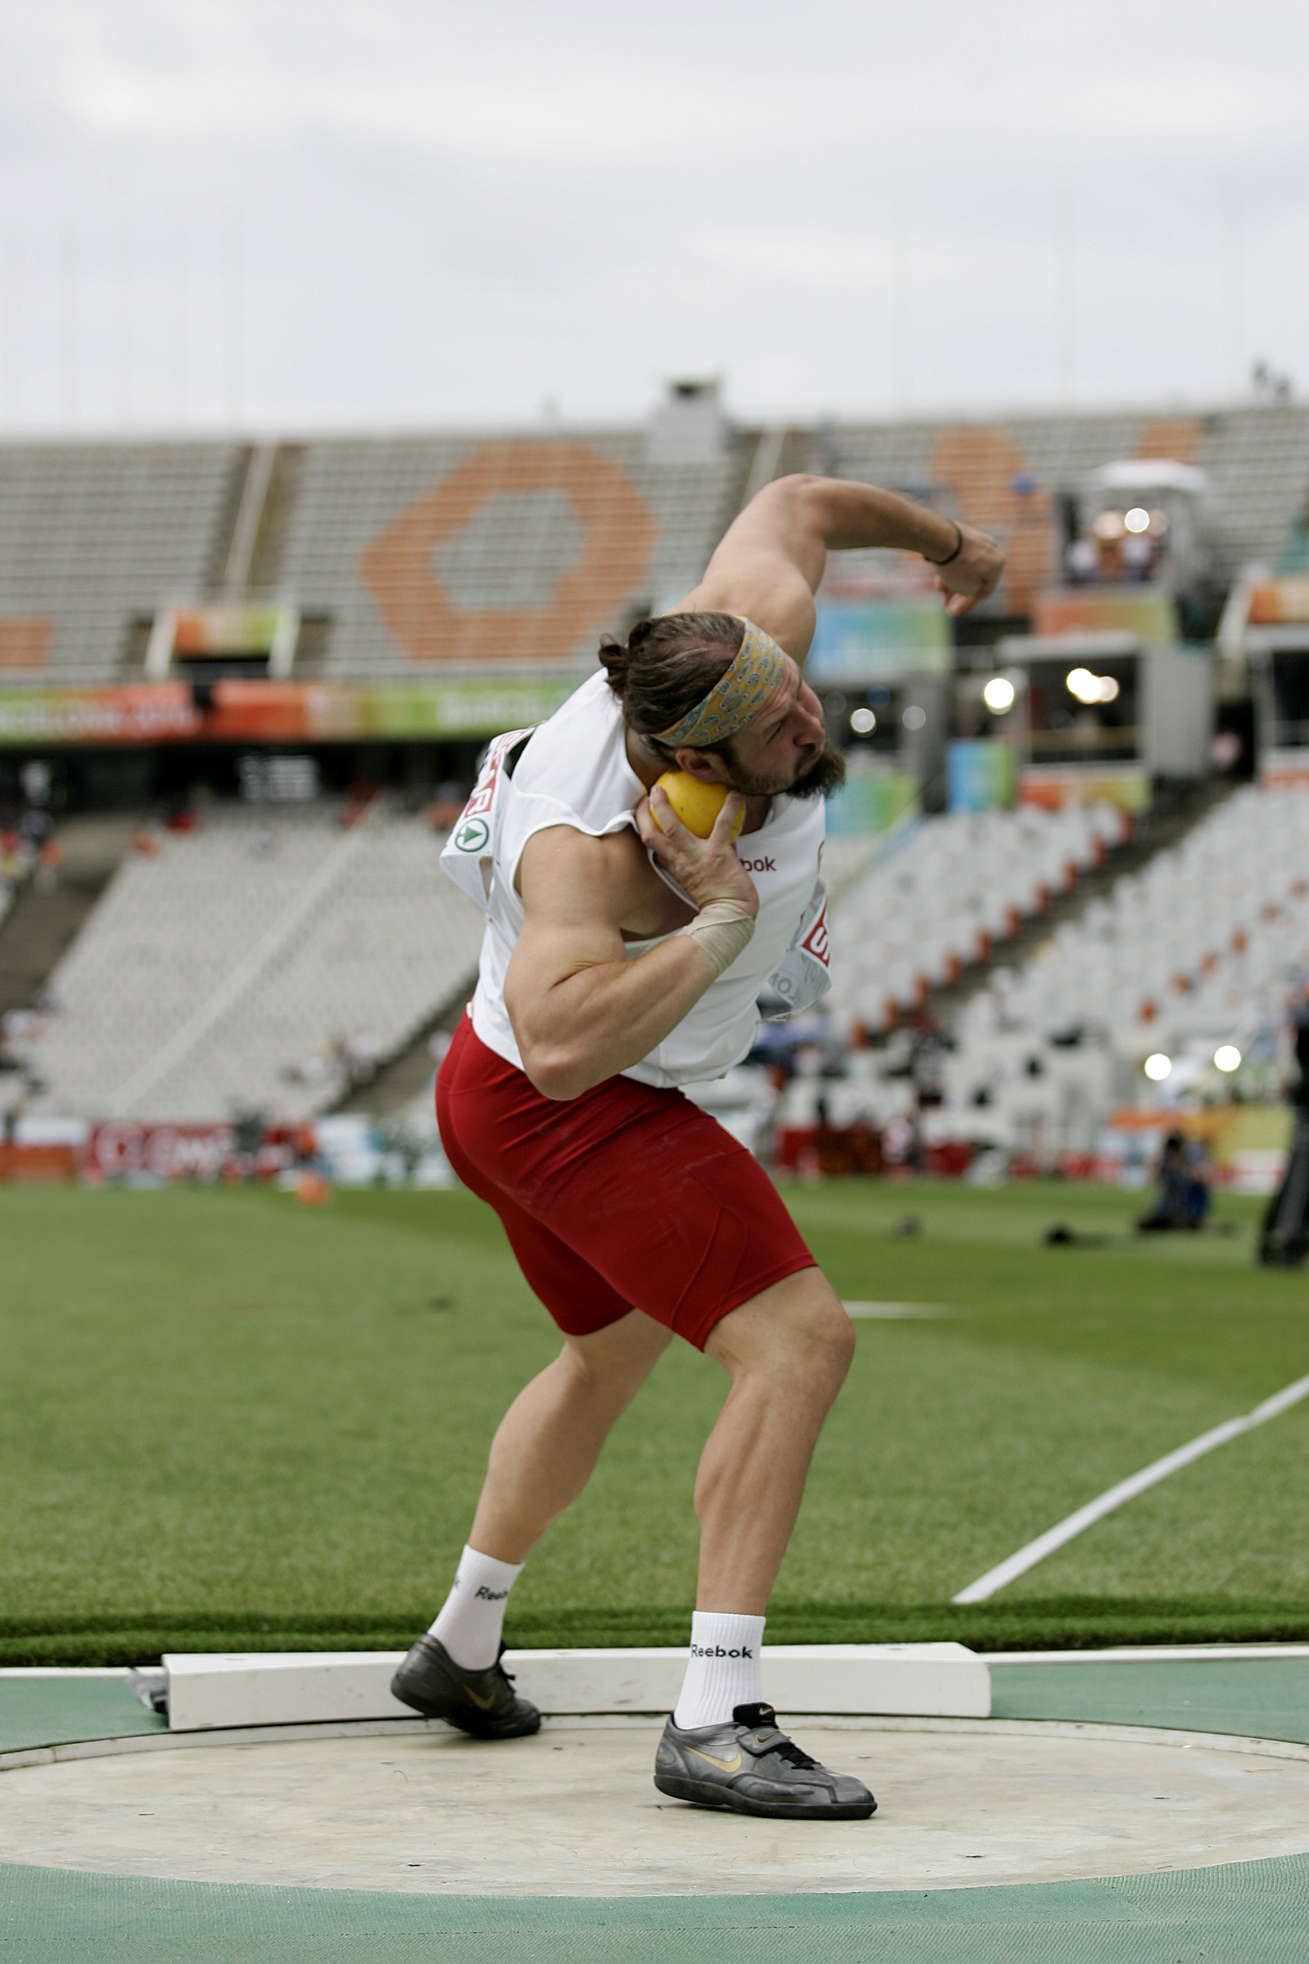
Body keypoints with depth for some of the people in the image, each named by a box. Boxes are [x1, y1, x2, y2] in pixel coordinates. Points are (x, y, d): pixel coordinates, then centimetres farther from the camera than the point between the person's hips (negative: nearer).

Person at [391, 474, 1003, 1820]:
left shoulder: (753, 635, -17)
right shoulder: (592, 852, -36)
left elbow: (795, 504, 4)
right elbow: (565, 1043, -50)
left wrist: (945, 539, 21)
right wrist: (721, 920, -43)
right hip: (576, 1116, -10)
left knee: (611, 1354, 30)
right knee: (797, 1342, -21)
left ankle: (460, 1648, 47)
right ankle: (715, 1725, -24)